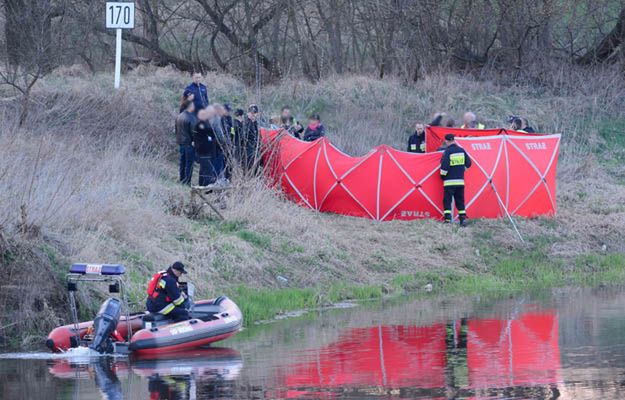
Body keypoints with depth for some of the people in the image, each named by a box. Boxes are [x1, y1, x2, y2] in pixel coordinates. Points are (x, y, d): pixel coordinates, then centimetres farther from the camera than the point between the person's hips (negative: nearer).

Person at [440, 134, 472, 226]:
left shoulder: (447, 152, -13)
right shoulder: (462, 151, 4)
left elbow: (444, 166, -16)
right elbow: (468, 163, 12)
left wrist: (443, 176, 1)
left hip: (449, 181, -5)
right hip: (460, 181, 5)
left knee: (447, 201, 0)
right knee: (460, 201, 13)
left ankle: (447, 219, -8)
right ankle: (462, 219, 9)